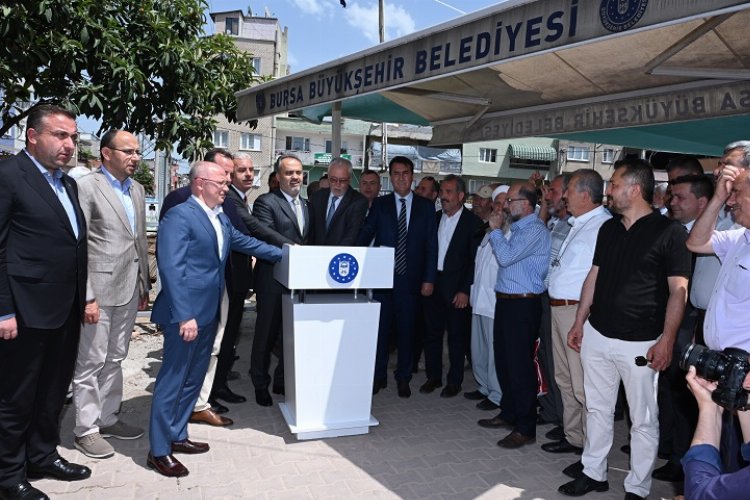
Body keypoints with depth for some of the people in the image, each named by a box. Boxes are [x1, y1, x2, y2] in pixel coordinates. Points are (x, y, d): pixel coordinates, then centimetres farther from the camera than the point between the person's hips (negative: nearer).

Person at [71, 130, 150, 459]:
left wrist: (144, 285, 14)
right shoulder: (87, 187, -9)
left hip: (129, 290, 7)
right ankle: (86, 429, 19)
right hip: (98, 290, -7)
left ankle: (108, 419, 30)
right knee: (90, 362, 4)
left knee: (115, 359, 17)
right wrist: (86, 297, -16)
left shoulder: (137, 190, 12)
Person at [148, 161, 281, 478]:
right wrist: (185, 316, -23)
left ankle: (176, 436, 32)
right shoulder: (179, 216, -14)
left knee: (194, 378, 17)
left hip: (209, 312, 9)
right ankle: (158, 450, 16)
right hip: (187, 314, -9)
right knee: (173, 379, 2)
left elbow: (245, 242, 24)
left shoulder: (220, 218, 13)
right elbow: (172, 268, -20)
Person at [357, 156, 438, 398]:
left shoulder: (426, 207, 5)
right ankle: (378, 376, 23)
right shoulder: (379, 205, 6)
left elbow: (431, 245, 3)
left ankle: (403, 378, 24)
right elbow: (365, 236, 0)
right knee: (380, 327, 7)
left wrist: (429, 279, -2)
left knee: (406, 329, 9)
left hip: (410, 279, 0)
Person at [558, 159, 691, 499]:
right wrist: (579, 323, 11)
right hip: (596, 335, 6)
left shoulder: (669, 231, -9)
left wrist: (666, 340, -15)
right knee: (597, 408, 16)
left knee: (643, 419, 8)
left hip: (640, 343, -5)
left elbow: (678, 290, -10)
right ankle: (593, 472, 31)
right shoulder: (608, 228, 9)